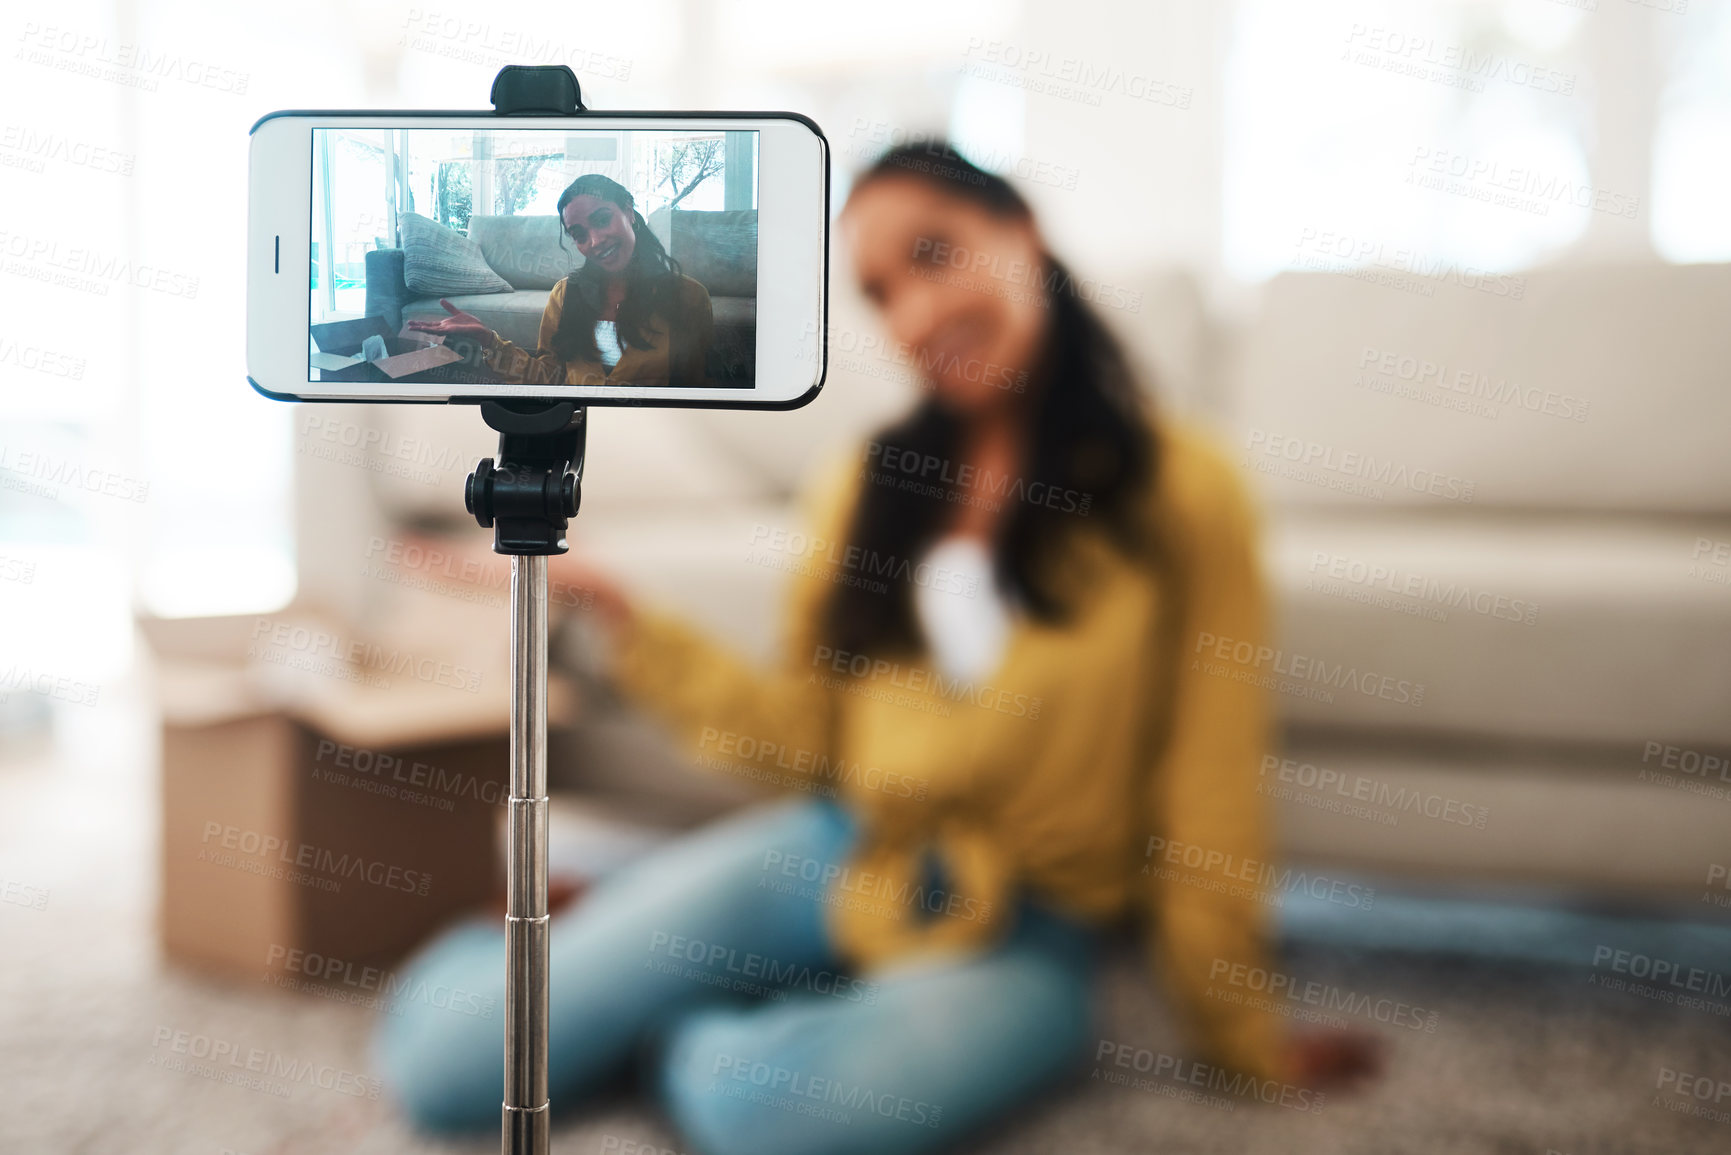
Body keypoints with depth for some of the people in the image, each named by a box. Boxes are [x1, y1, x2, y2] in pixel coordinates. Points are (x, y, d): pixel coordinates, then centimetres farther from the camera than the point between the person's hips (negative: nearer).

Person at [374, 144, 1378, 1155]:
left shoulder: (1176, 490, -6)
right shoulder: (870, 482, 7)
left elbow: (1210, 797, -3)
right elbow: (814, 728, 9)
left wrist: (1238, 1036, 5)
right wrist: (630, 627, 2)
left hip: (1019, 930, -3)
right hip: (834, 851, 4)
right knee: (440, 1064, -9)